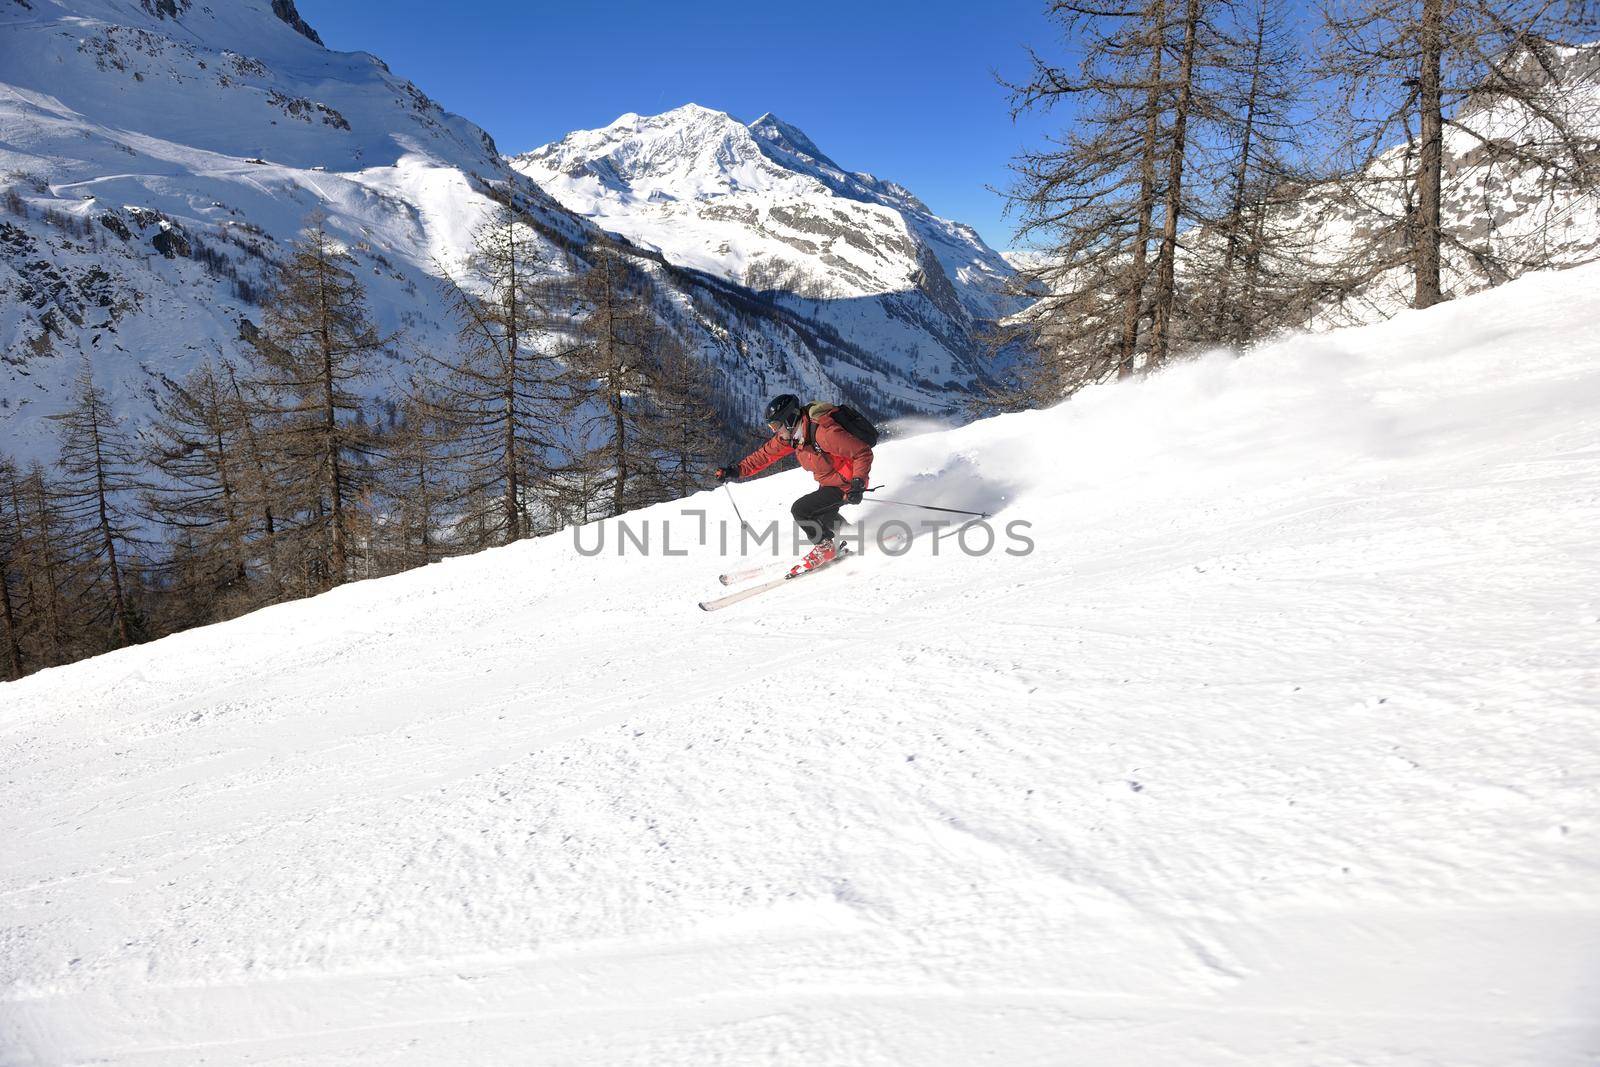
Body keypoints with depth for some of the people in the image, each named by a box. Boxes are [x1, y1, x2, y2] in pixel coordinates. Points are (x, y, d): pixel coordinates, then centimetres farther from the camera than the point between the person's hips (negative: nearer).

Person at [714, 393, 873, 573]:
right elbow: (767, 454, 4)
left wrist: (858, 483, -36)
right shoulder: (790, 435, -4)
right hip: (827, 483, 9)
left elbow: (863, 452, -28)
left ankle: (824, 547, 3)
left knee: (800, 510, -13)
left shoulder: (823, 432, -31)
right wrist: (737, 470, -3)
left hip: (845, 485, -9)